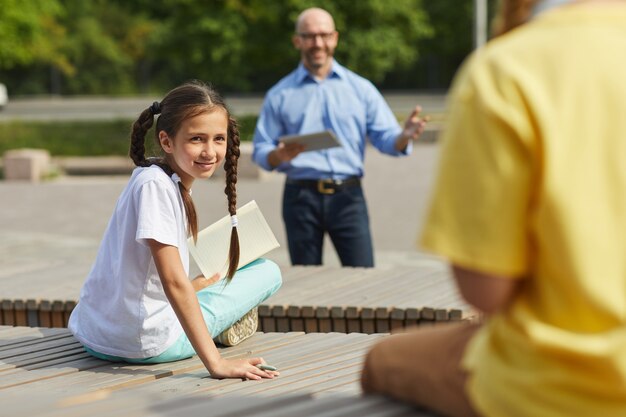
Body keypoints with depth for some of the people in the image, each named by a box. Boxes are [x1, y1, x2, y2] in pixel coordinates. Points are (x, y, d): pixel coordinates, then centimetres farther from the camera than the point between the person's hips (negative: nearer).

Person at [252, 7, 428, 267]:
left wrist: (405, 136, -19)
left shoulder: (361, 89, 10)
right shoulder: (280, 95, 9)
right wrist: (280, 155, -18)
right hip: (301, 196, 0)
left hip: (347, 196, 0)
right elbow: (260, 153, 5)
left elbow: (386, 138, 4)